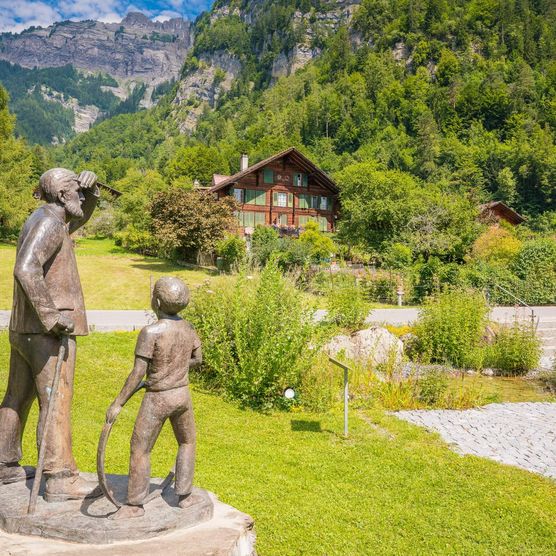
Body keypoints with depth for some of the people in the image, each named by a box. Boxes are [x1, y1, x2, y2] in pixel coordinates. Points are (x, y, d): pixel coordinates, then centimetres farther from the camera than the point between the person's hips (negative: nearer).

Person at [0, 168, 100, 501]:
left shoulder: (44, 221, 16)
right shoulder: (48, 223, -15)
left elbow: (82, 216, 31)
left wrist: (91, 189, 11)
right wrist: (51, 315, -27)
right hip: (49, 332, -10)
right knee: (57, 402, -7)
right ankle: (61, 480, -3)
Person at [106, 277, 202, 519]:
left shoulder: (150, 332, -20)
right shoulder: (187, 328, -1)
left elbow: (137, 374, -20)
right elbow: (196, 359, 13)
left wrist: (118, 403, -14)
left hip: (157, 399, -6)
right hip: (182, 394, 6)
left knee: (140, 450, 7)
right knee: (186, 442, 24)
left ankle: (134, 505, 14)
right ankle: (184, 495, 27)